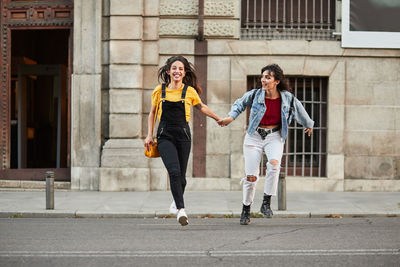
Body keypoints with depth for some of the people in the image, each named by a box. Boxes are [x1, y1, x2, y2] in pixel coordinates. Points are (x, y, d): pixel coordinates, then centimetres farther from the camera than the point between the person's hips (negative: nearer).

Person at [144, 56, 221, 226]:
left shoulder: (189, 91, 4)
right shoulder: (160, 90, 4)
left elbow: (201, 107, 23)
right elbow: (152, 113, 15)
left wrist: (218, 119, 32)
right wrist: (149, 135, 9)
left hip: (183, 135, 1)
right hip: (165, 136, -1)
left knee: (181, 175, 2)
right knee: (174, 172, -19)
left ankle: (176, 202, 30)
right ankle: (181, 209, -23)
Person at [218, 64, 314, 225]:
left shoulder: (287, 99, -6)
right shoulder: (254, 95, -7)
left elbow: (301, 113, 13)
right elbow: (239, 104, 12)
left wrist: (309, 125, 29)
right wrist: (231, 117, -5)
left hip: (274, 137, 0)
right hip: (254, 137, 0)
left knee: (274, 164, -31)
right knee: (251, 177, -4)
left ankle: (266, 203, -20)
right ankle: (246, 210, 17)